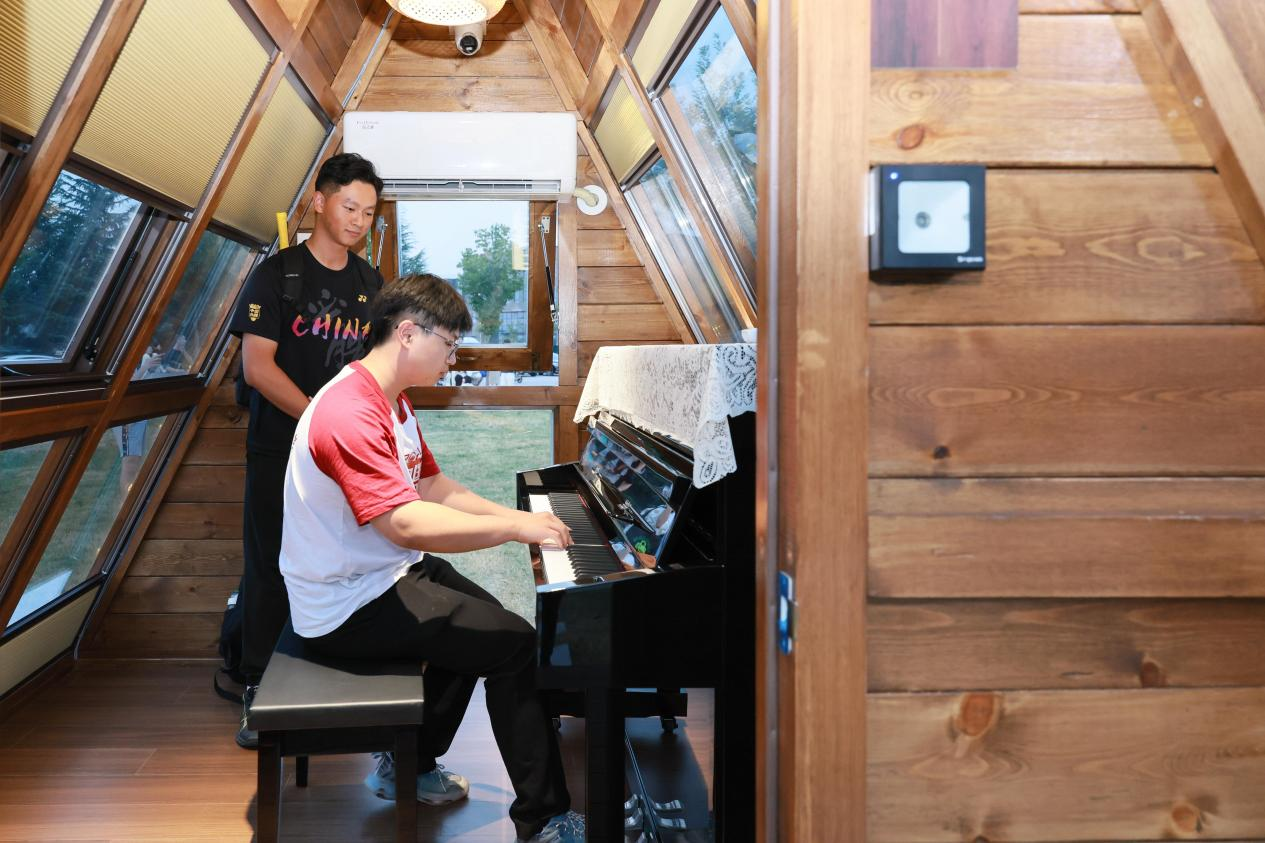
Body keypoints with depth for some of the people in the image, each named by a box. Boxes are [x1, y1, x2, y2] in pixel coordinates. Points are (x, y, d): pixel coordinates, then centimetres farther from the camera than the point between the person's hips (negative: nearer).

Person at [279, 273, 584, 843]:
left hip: (386, 573, 11)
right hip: (350, 604, -11)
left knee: (482, 620, 26)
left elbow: (435, 487, 14)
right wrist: (514, 528, -29)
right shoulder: (349, 414, -27)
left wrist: (518, 518, 2)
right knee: (513, 643, -14)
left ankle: (407, 767, 32)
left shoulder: (391, 401, 9)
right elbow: (407, 523, -36)